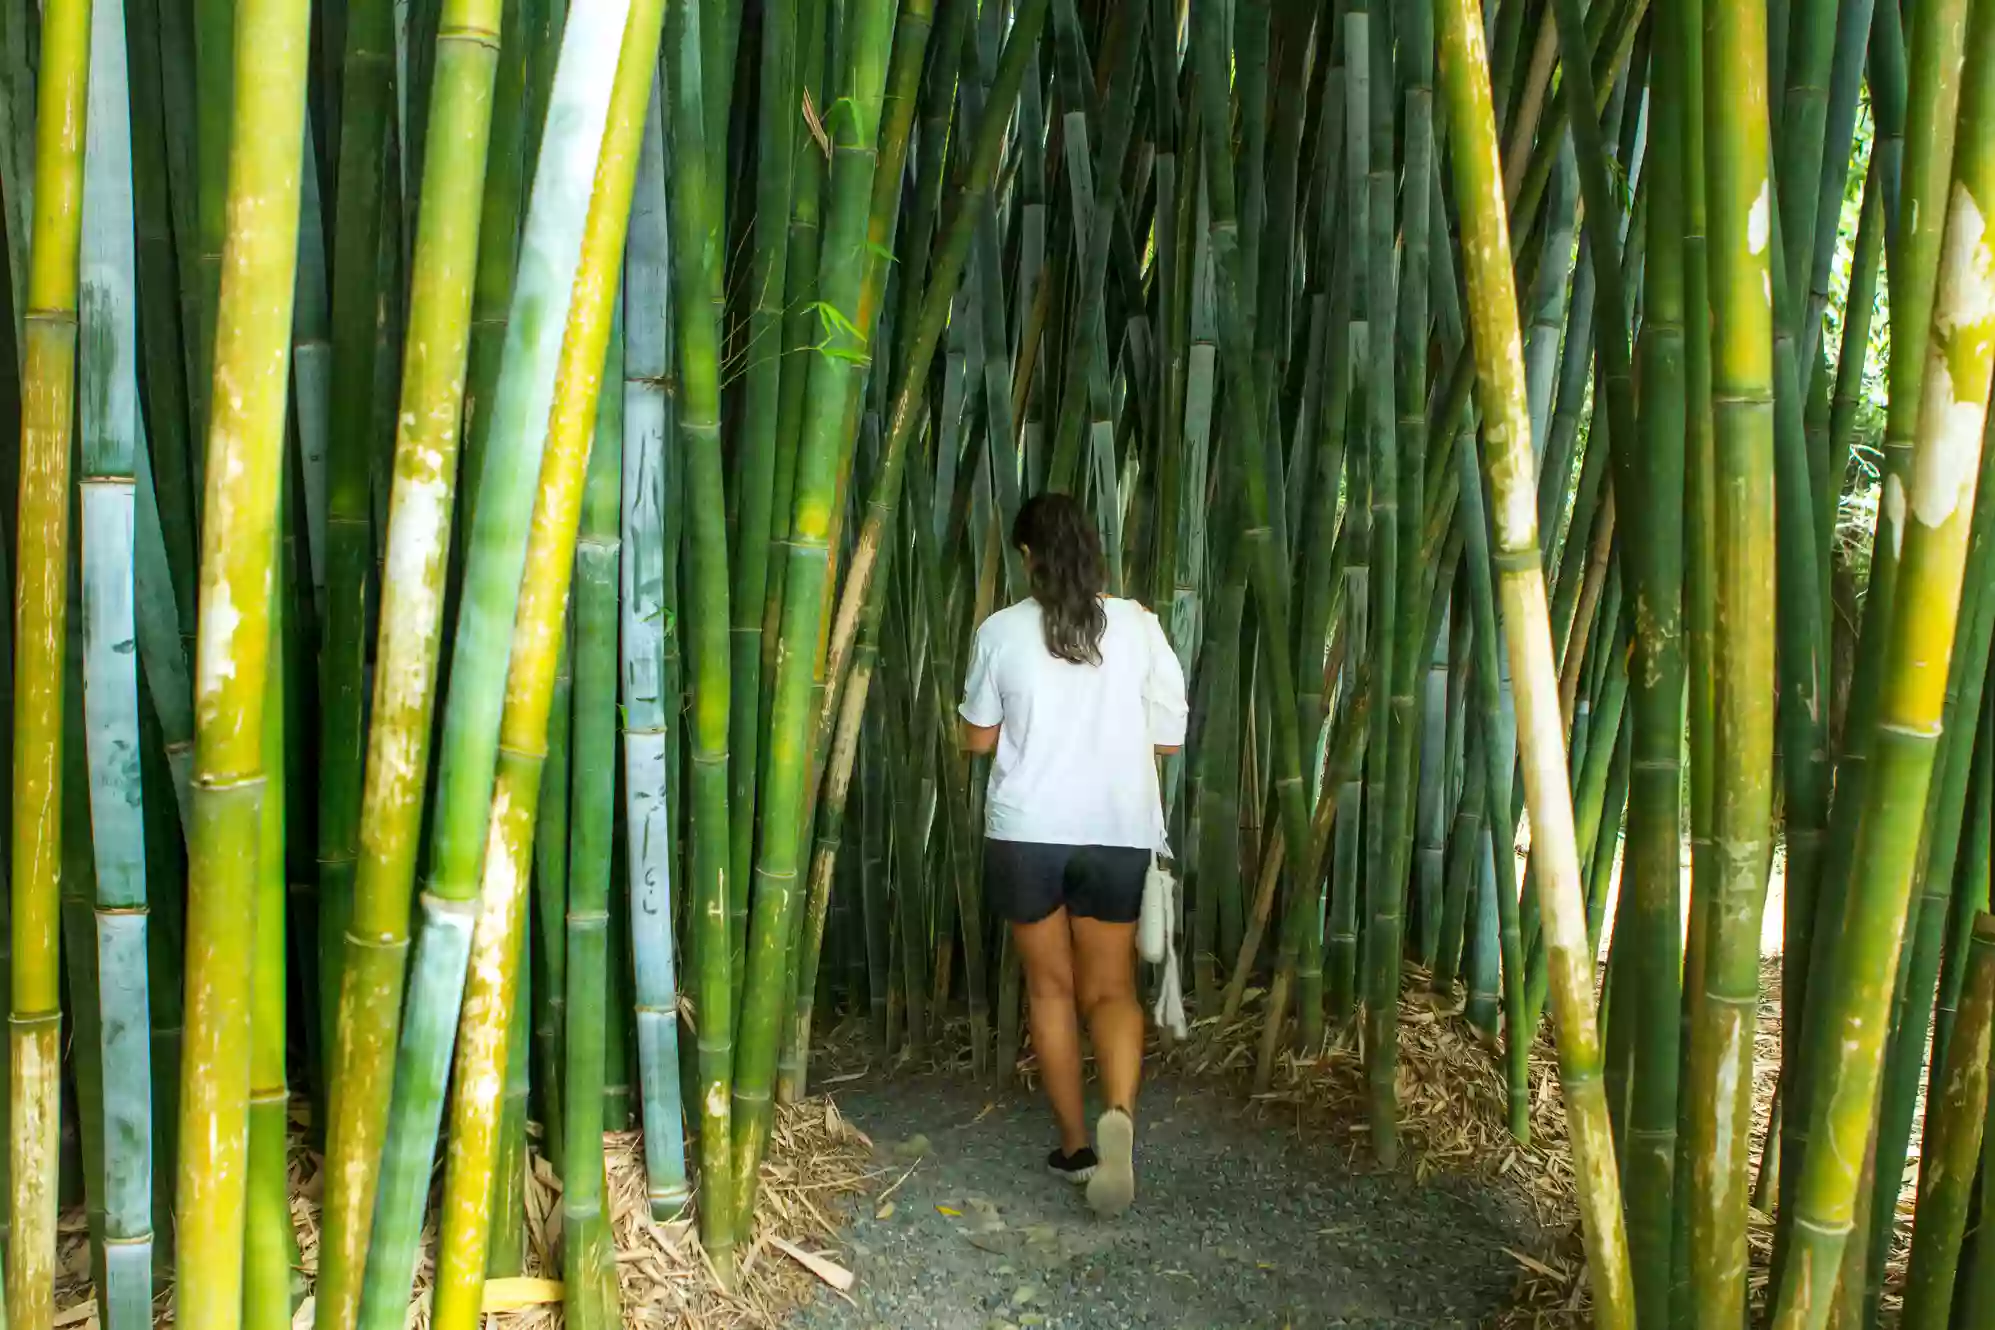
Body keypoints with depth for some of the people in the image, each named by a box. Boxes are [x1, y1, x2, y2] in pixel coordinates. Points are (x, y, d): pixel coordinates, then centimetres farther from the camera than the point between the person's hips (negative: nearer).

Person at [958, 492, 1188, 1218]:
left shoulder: (1001, 631, -5)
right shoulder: (1137, 625, -3)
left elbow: (978, 737, 5)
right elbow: (1168, 736, 1)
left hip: (1027, 831, 0)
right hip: (1119, 831, 1)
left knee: (1050, 985, 14)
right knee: (1110, 987, 10)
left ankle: (1075, 1144, 19)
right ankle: (1120, 1111, -16)